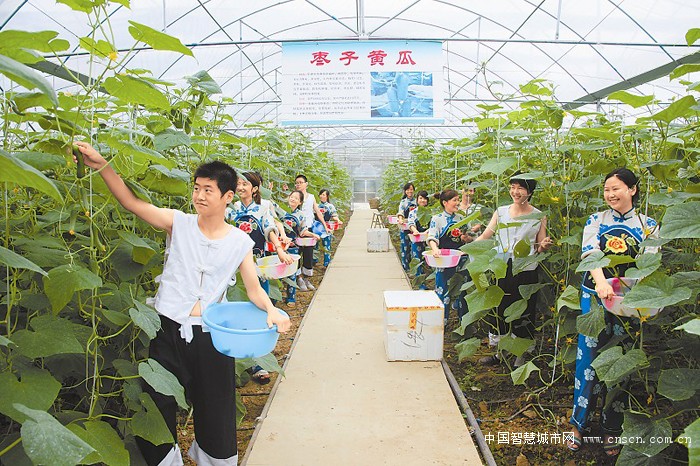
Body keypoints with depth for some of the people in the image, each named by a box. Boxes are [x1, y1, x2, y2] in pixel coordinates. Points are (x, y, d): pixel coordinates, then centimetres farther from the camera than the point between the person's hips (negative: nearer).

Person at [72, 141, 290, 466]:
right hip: (168, 331, 0)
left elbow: (254, 289, 1)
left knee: (215, 415, 12)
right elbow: (131, 202, -11)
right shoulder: (179, 224, -2)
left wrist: (271, 309, -18)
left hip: (210, 336, 0)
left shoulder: (240, 243, -1)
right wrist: (102, 166, -23)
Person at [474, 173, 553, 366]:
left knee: (523, 313, 4)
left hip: (526, 271, -2)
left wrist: (544, 246, -16)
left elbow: (539, 248, 6)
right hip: (501, 269, 2)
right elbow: (485, 237, 4)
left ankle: (520, 357, 21)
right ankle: (500, 352, 27)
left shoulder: (539, 217, 3)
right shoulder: (501, 212, 7)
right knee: (499, 309, 9)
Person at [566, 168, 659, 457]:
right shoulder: (596, 221, 5)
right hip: (595, 295, 0)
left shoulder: (648, 226, 6)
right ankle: (579, 423, 11)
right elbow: (589, 252, -11)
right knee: (589, 356, -1)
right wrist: (601, 281, -31)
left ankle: (612, 428, 19)